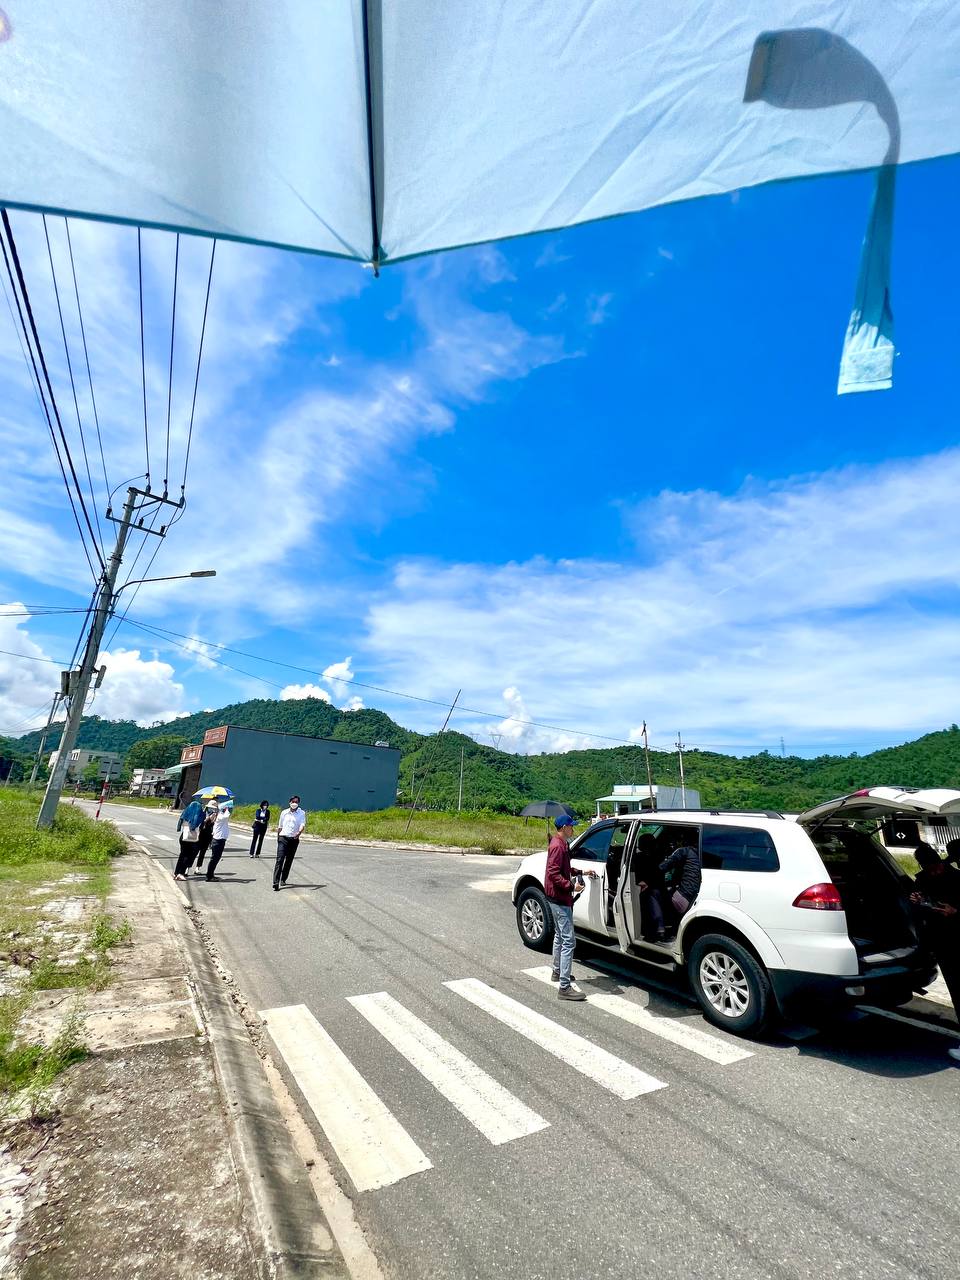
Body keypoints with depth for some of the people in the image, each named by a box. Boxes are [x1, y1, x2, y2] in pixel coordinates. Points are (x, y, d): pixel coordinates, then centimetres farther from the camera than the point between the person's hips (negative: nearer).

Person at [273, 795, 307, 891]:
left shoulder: (301, 813, 1)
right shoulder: (284, 812, 8)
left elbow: (302, 824, -14)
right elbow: (280, 826, 17)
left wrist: (299, 833, -33)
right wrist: (278, 837, 18)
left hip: (294, 839, 0)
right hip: (283, 838, 0)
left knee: (289, 861, 9)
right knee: (280, 859, -12)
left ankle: (283, 879, 25)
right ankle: (276, 882, -16)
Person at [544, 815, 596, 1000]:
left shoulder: (561, 844, 12)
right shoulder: (558, 846, -20)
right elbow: (554, 874, -24)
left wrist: (582, 872, 18)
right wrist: (571, 886, -26)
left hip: (557, 898, 11)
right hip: (560, 899, -11)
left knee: (559, 936, 23)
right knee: (568, 941, -10)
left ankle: (557, 972, 37)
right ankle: (564, 986, -9)